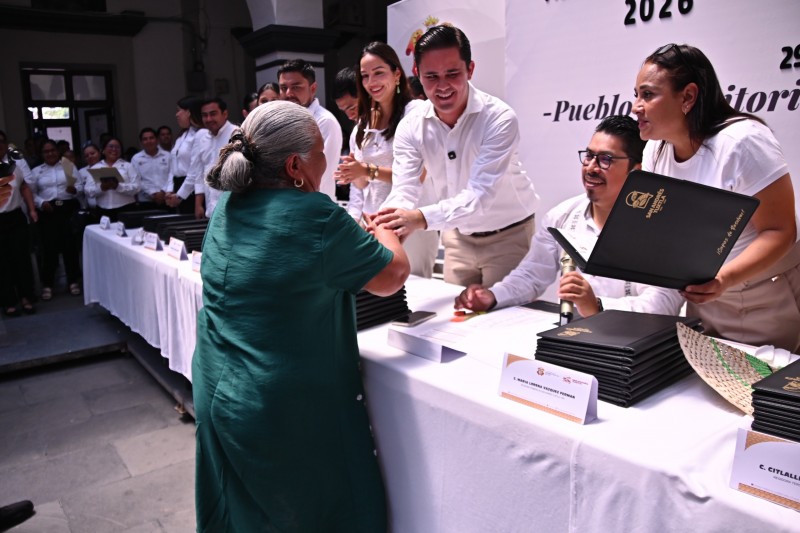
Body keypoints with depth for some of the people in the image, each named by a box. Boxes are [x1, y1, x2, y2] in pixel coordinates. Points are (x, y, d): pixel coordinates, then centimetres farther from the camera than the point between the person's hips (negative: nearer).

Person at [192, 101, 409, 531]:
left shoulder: (225, 211, 1)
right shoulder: (315, 216, -22)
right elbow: (392, 277, -11)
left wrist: (360, 234, 18)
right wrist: (384, 231, 9)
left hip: (218, 399, 7)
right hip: (291, 415, -7)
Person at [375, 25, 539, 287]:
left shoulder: (499, 118, -24)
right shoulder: (410, 127, -11)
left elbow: (480, 194, -34)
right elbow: (403, 192, -19)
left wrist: (423, 218, -50)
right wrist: (385, 226, -42)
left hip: (507, 236, -4)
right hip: (458, 236, 4)